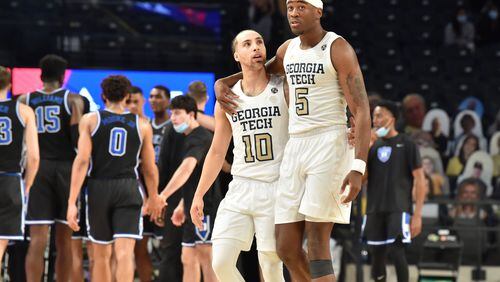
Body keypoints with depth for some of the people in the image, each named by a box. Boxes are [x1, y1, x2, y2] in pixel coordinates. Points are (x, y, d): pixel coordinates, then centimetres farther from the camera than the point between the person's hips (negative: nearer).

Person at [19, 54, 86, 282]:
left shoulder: (24, 101, 6)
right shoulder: (73, 100, 0)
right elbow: (78, 138, -8)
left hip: (37, 169, 1)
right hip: (65, 167, -1)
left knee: (38, 240, -3)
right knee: (64, 241, 8)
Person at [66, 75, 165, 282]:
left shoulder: (90, 120, 3)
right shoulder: (142, 125, 8)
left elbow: (82, 161, -6)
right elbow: (150, 169, 13)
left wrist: (72, 202, -7)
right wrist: (154, 198, 30)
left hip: (99, 187, 0)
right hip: (129, 189, 0)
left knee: (101, 255, 14)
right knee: (125, 253, -9)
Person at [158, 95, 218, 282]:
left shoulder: (199, 138, -15)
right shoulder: (193, 138, 19)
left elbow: (187, 168, -31)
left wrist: (162, 196, -39)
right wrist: (182, 205, 26)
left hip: (204, 206, -11)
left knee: (206, 259, -11)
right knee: (188, 259, 13)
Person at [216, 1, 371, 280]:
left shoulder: (339, 49, -7)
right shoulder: (288, 50, 14)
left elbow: (361, 110, -12)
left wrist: (359, 167, -22)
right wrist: (223, 82, 18)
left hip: (329, 144, -7)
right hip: (295, 147, 7)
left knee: (317, 243, -14)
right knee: (287, 248, 3)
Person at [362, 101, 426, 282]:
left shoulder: (406, 144, -2)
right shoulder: (372, 146, 12)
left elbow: (420, 180, -5)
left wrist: (417, 214, -13)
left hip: (399, 209, -5)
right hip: (375, 210, 5)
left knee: (397, 252, -17)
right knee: (377, 255, 7)